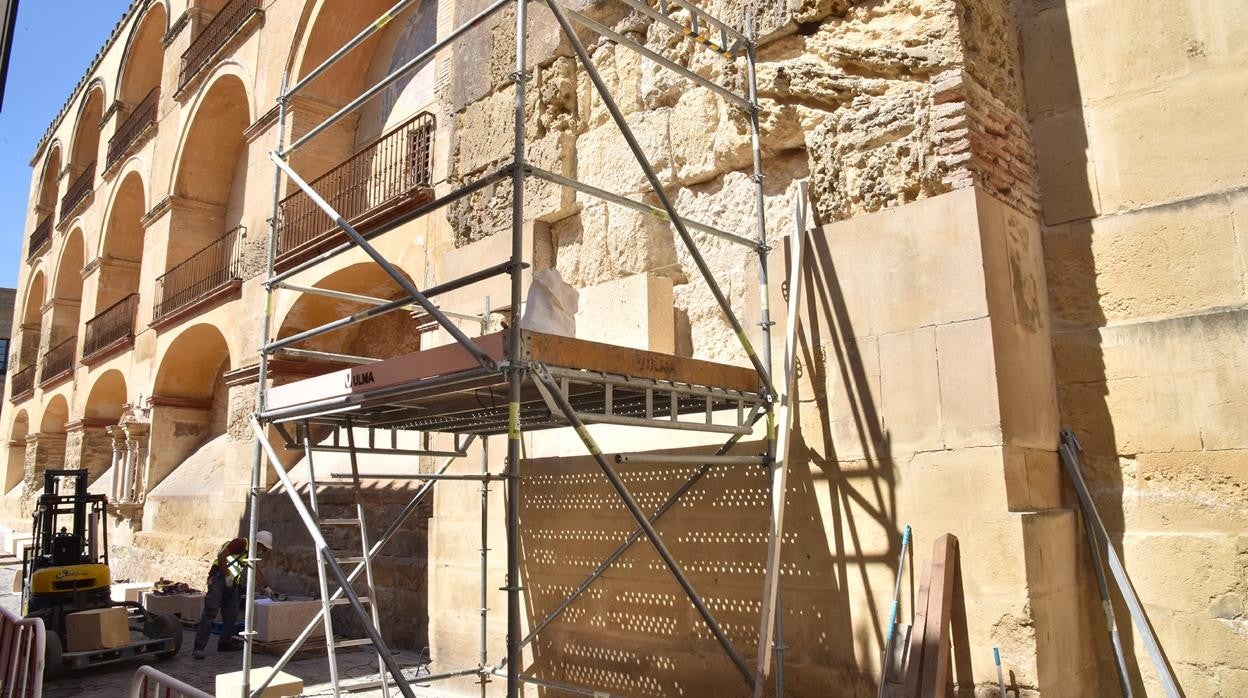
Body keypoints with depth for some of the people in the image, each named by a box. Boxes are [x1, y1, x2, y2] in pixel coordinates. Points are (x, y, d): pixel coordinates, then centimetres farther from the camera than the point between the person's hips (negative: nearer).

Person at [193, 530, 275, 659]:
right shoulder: (241, 543, -11)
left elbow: (256, 571, 28)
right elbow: (221, 555, -20)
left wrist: (266, 587, 32)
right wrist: (226, 576, -18)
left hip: (232, 583, 9)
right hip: (219, 577, -9)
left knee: (231, 615, 7)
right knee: (210, 612, -12)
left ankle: (225, 643, 17)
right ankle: (198, 647, -13)